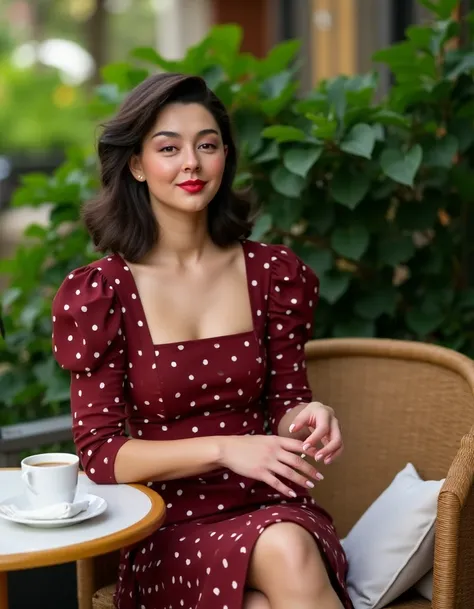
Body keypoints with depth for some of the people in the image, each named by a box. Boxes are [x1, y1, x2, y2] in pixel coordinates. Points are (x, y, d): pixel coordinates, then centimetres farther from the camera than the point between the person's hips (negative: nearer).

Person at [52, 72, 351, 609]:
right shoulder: (96, 293, -1)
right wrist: (224, 449, -18)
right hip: (167, 532, -2)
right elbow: (100, 454, -5)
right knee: (284, 558, -35)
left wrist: (306, 418, -11)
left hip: (268, 510, 3)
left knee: (288, 546, -35)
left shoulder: (274, 273, 8)